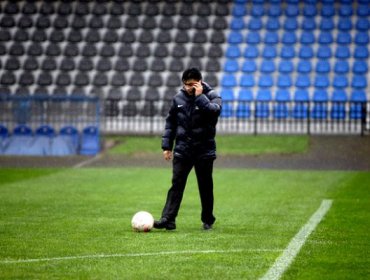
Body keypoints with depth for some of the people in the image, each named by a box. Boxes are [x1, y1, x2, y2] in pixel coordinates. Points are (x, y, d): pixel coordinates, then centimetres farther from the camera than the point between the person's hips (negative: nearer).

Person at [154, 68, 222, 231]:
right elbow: (170, 122, 12)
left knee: (205, 186, 7)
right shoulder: (178, 98, 6)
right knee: (176, 184, -5)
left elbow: (214, 110, -26)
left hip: (204, 150, -2)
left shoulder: (211, 96, -3)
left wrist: (200, 96, -21)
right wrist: (167, 146, 8)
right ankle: (168, 219, -9)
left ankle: (208, 220, 20)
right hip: (182, 149, 2)